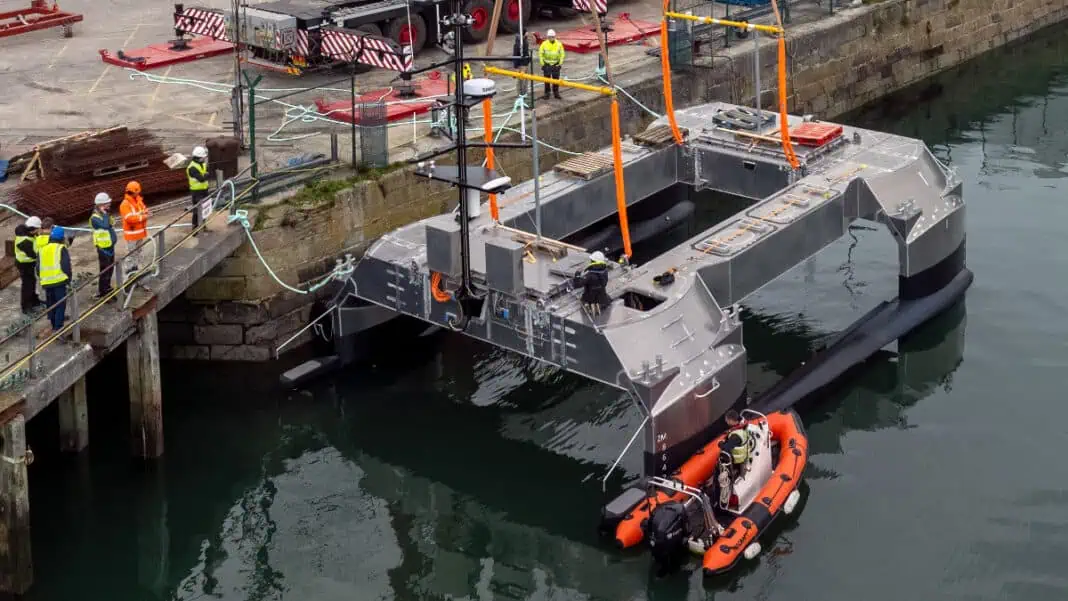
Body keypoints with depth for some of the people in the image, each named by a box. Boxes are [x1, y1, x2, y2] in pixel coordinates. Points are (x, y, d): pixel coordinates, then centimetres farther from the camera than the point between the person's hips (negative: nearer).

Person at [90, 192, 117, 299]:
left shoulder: (104, 214, 8)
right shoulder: (95, 218, -21)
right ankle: (101, 292, 2)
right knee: (104, 270, -5)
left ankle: (107, 287, 34)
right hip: (103, 248, -9)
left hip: (110, 246, 9)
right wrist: (104, 214, -28)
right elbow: (105, 225, -37)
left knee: (110, 269, 19)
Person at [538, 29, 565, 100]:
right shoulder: (544, 44, -8)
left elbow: (562, 54, 4)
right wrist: (542, 64, -6)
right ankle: (547, 93, 10)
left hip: (556, 64, 1)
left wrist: (560, 63, -1)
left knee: (556, 79, 5)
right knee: (547, 80, 2)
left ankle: (556, 92, 16)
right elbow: (540, 54, -3)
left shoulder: (559, 44, -4)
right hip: (547, 64, -1)